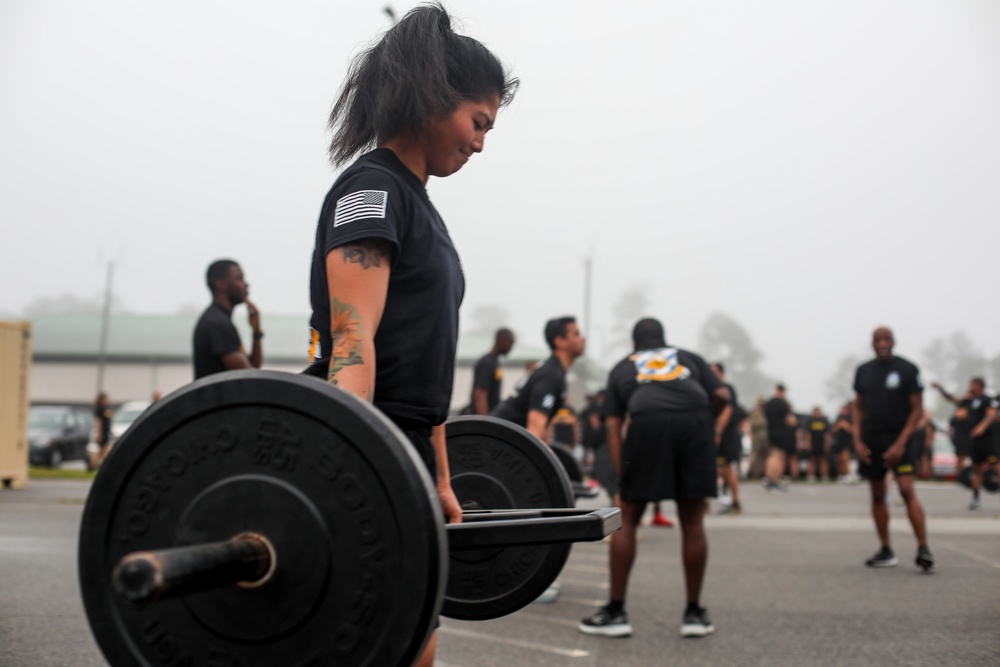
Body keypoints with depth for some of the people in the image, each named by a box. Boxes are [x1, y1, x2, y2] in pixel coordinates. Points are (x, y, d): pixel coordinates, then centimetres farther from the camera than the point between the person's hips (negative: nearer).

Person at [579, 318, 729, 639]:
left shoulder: (622, 368, 30)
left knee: (627, 520, 11)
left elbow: (613, 426, 19)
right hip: (694, 422, 1)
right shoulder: (689, 357, 32)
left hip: (648, 423, -1)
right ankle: (694, 613, 18)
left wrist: (622, 480, 16)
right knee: (692, 522, 12)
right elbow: (722, 395, 17)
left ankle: (615, 612, 12)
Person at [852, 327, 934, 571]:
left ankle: (923, 549, -16)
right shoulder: (863, 371, 9)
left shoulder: (908, 369, -4)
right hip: (870, 441, 4)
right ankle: (886, 552, 16)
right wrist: (857, 440, 1)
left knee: (907, 490, -17)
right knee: (877, 495, 8)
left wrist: (901, 443, -14)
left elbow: (917, 409, -5)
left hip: (898, 439, -4)